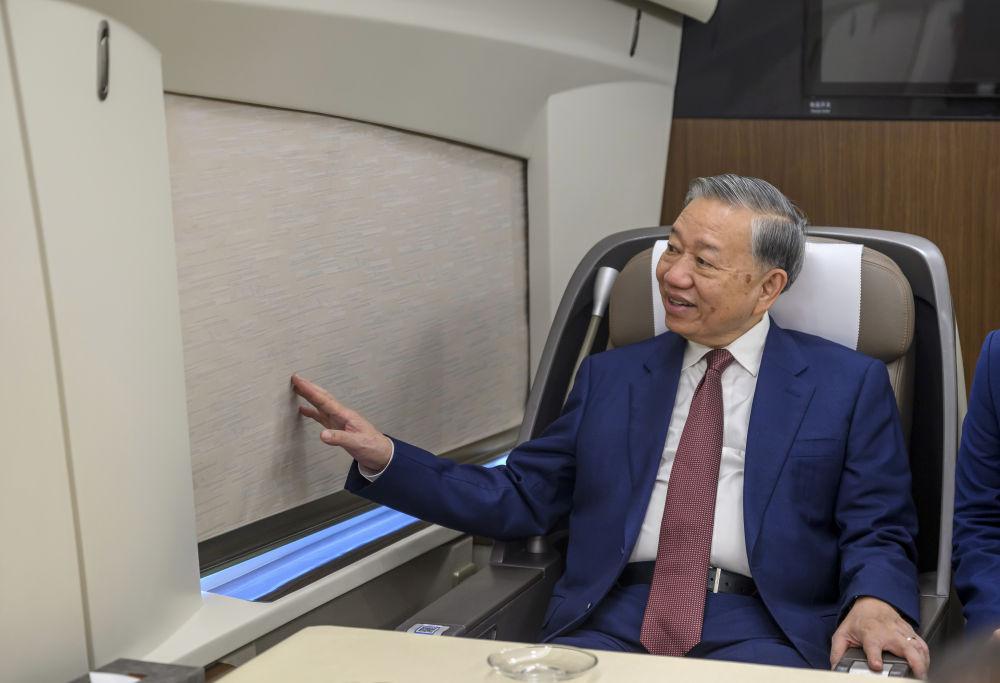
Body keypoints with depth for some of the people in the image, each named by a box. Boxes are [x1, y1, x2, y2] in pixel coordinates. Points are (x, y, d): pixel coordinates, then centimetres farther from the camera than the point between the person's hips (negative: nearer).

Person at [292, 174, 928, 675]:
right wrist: (383, 458, 4)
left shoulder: (850, 384, 9)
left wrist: (874, 603, -16)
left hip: (759, 627, -1)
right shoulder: (611, 375, 17)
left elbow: (879, 532, 7)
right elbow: (520, 498, 15)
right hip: (611, 616, 2)